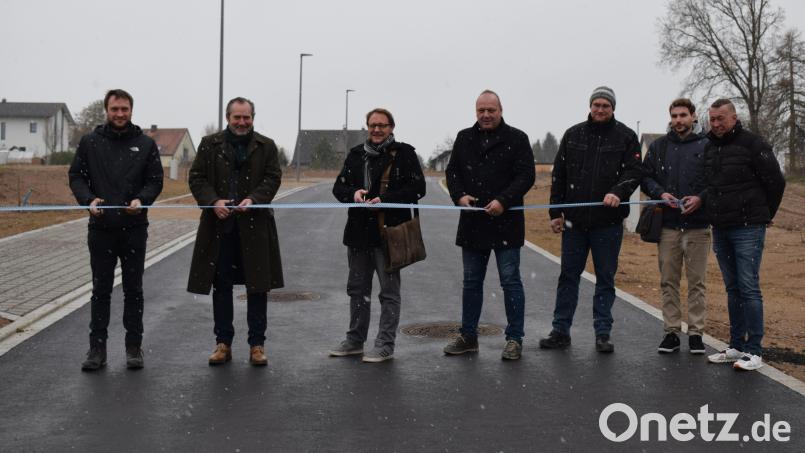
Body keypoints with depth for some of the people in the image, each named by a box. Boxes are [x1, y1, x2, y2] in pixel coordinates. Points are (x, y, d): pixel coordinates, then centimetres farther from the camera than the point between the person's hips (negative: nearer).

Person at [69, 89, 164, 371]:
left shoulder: (145, 144, 4)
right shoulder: (90, 142, 5)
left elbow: (155, 180, 3)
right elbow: (76, 176, 5)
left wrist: (141, 199, -16)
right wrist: (88, 200, -14)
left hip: (134, 228, 0)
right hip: (100, 228, 0)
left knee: (133, 289, 7)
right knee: (101, 289, 7)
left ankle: (134, 347, 16)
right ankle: (97, 348, 14)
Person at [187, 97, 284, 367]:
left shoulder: (266, 146, 7)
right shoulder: (210, 144, 7)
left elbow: (273, 178, 0)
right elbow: (196, 178, 3)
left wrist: (253, 199, -18)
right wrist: (213, 201, -14)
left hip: (254, 226, -1)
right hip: (219, 225, 1)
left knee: (258, 286, 3)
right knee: (221, 285, 7)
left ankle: (257, 344, 12)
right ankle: (223, 343, 17)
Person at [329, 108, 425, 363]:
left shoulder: (404, 153, -3)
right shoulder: (356, 155, 12)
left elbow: (417, 188, -10)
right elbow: (338, 187, 11)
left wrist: (385, 200, -19)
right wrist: (353, 194, -12)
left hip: (389, 232, -6)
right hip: (359, 231, 6)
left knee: (389, 291, 1)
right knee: (357, 289, 15)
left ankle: (385, 346, 8)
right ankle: (355, 341, 27)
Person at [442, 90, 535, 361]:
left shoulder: (516, 139, -2)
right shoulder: (464, 138, 11)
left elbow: (526, 175, -8)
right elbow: (452, 171, 11)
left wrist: (503, 201, -20)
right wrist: (459, 196, -8)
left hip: (505, 223, -4)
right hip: (472, 223, 5)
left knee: (510, 281, 0)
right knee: (471, 282, 12)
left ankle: (515, 338, 9)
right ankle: (468, 337, 22)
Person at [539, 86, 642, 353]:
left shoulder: (625, 137, 1)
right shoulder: (572, 135, 8)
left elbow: (634, 171, -6)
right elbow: (559, 176, 9)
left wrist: (618, 192, -26)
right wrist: (555, 212, 4)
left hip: (608, 222, -2)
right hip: (574, 221, 2)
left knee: (605, 278, 6)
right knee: (568, 275, 7)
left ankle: (603, 334, 14)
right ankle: (560, 331, 15)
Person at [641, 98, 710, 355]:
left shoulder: (707, 146, 2)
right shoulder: (658, 147, 10)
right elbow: (645, 177, 10)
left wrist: (700, 198, -14)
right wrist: (660, 194, -8)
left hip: (698, 225, -2)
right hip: (668, 225, 2)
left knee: (696, 282, 3)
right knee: (668, 281, 6)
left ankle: (696, 332, 11)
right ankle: (671, 331, 13)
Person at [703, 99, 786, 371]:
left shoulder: (752, 144, -8)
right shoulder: (709, 148, 12)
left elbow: (776, 182, -6)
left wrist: (763, 215, 2)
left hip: (748, 229, -7)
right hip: (720, 230, 7)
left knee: (749, 288, -7)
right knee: (732, 289, 11)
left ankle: (754, 351, -2)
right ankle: (737, 347, 17)